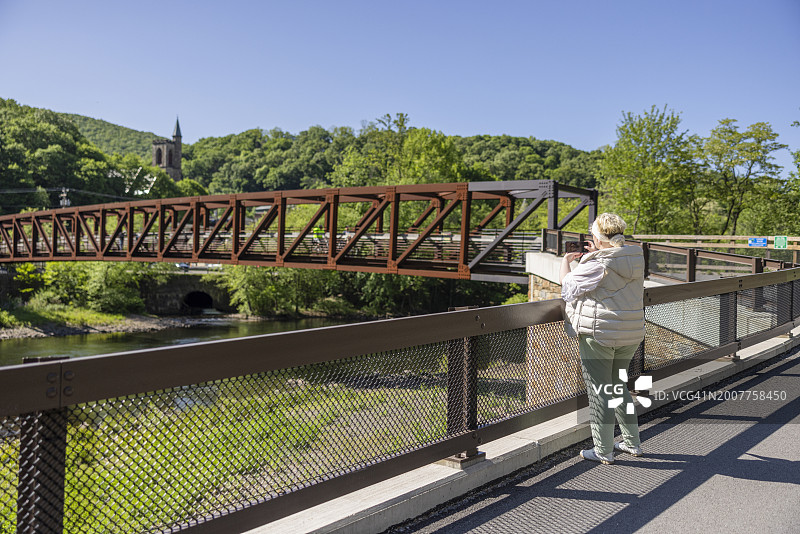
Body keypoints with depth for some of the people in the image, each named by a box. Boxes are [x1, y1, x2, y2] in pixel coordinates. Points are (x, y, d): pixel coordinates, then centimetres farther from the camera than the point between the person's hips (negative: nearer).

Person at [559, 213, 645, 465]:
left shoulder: (597, 265, -18)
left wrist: (566, 262, 5)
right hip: (630, 334, 8)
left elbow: (569, 289, -10)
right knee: (617, 385, 23)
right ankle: (632, 442, 29)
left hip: (599, 335, -8)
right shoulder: (636, 259, 6)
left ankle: (603, 451, 12)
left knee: (599, 392, 3)